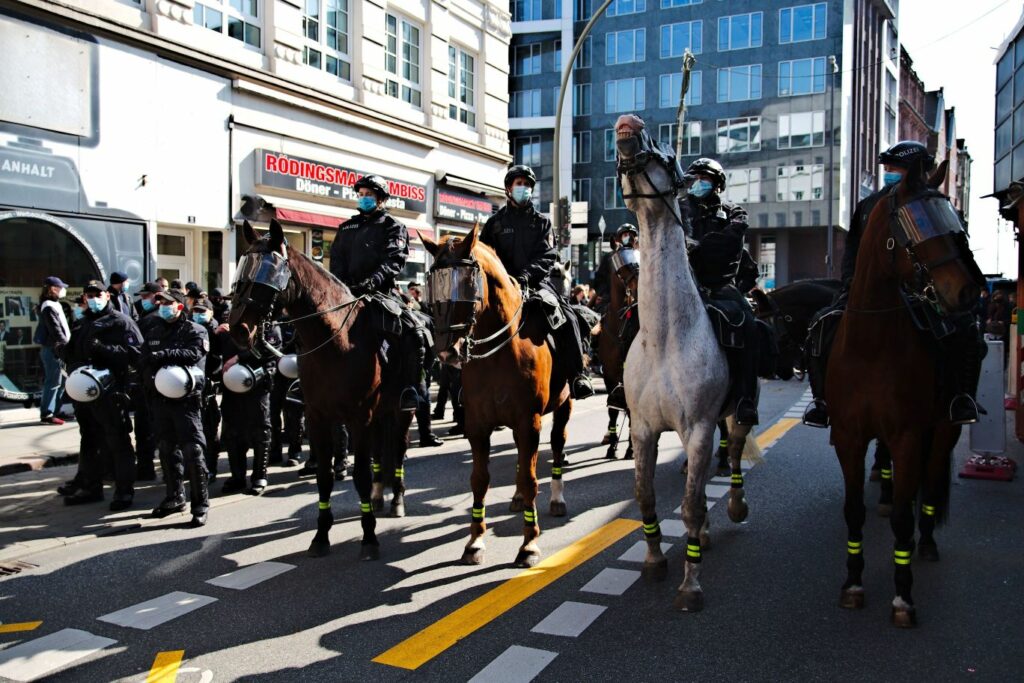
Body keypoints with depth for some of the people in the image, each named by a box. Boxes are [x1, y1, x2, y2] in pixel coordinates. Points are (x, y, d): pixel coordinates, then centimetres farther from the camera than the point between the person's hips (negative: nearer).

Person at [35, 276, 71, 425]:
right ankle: (46, 414, -4)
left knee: (61, 381, 14)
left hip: (58, 348, 10)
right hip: (53, 349, -10)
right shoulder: (49, 307, -13)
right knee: (53, 382, -7)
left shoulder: (54, 305, 17)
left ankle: (55, 410, 21)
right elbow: (55, 330, -20)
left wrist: (67, 344, 13)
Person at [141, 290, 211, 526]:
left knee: (193, 451, -10)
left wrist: (162, 355, -19)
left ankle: (200, 504, -5)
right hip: (160, 399, 6)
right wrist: (151, 379, -12)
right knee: (167, 449, 15)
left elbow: (193, 354, -19)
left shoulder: (195, 331, -1)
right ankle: (175, 497, 28)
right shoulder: (153, 332, 17)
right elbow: (144, 361, 7)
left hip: (186, 399, -6)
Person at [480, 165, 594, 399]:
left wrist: (526, 275, -19)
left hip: (537, 282, 0)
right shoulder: (495, 222, 15)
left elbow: (547, 256, 0)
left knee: (567, 317, -23)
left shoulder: (541, 222, 15)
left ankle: (576, 375, -20)